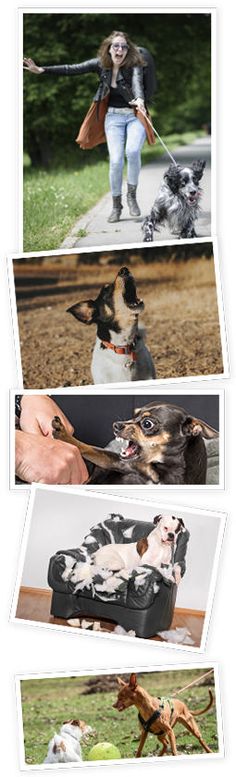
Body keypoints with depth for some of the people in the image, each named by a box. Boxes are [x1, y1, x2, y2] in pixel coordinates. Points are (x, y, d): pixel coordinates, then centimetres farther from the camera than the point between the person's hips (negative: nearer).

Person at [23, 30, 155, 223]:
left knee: (132, 151, -28)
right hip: (113, 117, 2)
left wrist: (139, 100, -56)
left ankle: (132, 195, -7)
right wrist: (42, 70, -16)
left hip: (135, 115, -2)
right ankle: (116, 205, 6)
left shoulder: (134, 66, -13)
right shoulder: (101, 64, -4)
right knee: (116, 160, -12)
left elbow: (137, 82, -34)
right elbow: (72, 69, -7)